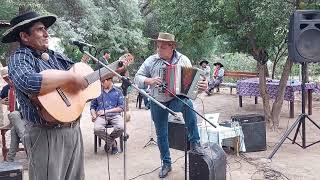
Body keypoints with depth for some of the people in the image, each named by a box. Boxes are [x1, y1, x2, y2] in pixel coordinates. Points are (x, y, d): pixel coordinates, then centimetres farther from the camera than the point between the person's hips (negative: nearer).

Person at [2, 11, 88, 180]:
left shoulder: (56, 57, 12)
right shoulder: (19, 58, -9)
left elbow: (89, 77, 20)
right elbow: (29, 83, -32)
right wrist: (71, 77, -24)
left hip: (74, 129, 7)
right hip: (46, 135, -7)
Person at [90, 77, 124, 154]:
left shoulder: (118, 92, 12)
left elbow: (121, 107, 2)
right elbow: (93, 106, 19)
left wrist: (106, 111, -7)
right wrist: (93, 115, -4)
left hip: (114, 115, -1)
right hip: (101, 116, 1)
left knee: (121, 127, -32)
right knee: (97, 129, -32)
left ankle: (108, 141, 2)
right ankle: (113, 143, -3)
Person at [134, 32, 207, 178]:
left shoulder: (183, 60, -6)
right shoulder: (151, 61, -7)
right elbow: (138, 78, -5)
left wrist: (202, 85, -30)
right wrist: (149, 81, -27)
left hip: (177, 100, -1)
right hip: (157, 102, 2)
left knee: (188, 104, -36)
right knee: (161, 134, 8)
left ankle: (194, 143, -23)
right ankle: (166, 163, 29)